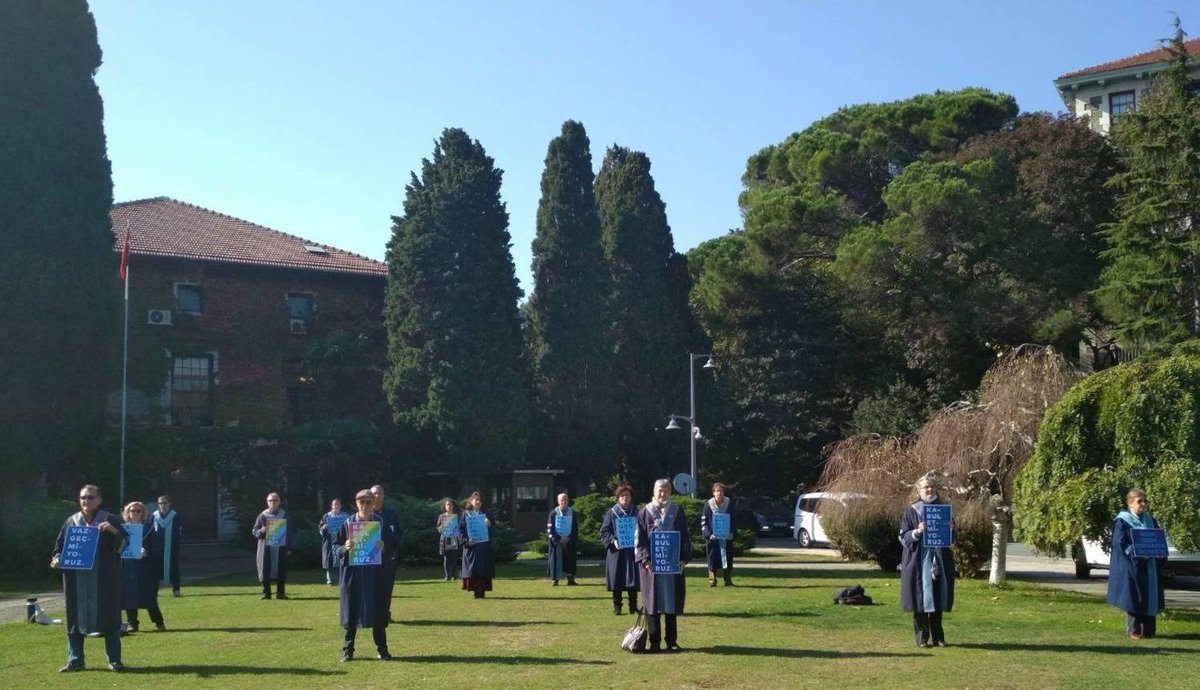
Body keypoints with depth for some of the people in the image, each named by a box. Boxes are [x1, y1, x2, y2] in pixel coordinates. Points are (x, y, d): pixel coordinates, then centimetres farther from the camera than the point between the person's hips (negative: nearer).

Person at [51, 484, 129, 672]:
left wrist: (114, 532, -24)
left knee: (108, 616, 0)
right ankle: (75, 660, 15)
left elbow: (123, 545, -6)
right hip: (76, 580, 3)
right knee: (76, 617, 5)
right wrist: (56, 558, -6)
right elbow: (60, 545, 14)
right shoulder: (71, 522, 8)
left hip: (104, 578, -3)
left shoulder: (109, 520, 0)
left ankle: (114, 659, 7)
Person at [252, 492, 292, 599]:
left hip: (280, 547, 0)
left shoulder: (284, 515, 7)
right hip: (266, 547, 0)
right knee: (266, 569, -2)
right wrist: (261, 531, -19)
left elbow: (289, 531, 8)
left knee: (280, 569, 1)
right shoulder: (263, 515, 5)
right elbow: (255, 531, 4)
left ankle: (280, 593, 6)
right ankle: (266, 593, 5)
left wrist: (288, 546, 0)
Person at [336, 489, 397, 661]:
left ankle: (382, 649, 14)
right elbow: (336, 547, 2)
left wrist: (384, 547, -15)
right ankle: (348, 650, 12)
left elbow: (393, 545, 6)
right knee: (351, 613, 2)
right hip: (353, 574, 0)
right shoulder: (348, 523, 1)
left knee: (378, 613, 4)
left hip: (376, 574, 0)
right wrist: (345, 548, -19)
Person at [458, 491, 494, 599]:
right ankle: (476, 591, 2)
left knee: (483, 569, -2)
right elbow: (461, 529, 1)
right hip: (471, 547, -2)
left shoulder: (485, 514, 12)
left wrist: (488, 524, -12)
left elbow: (492, 529, 11)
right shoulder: (465, 514, 5)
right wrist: (466, 541, -14)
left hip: (484, 546, 2)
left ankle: (482, 591, 2)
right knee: (473, 570, -4)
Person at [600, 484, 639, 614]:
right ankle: (617, 607, 9)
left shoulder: (636, 513, 7)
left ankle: (633, 606, 11)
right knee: (617, 579, 0)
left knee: (633, 579, 2)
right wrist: (613, 540, -17)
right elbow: (604, 531, -1)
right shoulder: (611, 513, 1)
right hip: (616, 552, -2)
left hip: (632, 551, 2)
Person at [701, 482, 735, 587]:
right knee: (712, 559, 0)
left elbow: (732, 520, 10)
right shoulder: (708, 504, -3)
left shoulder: (728, 503, 3)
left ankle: (728, 580, 11)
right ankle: (712, 581, 6)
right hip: (712, 537, -2)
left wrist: (731, 533, -5)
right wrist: (708, 534, -13)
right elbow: (703, 522, -1)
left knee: (728, 558, 3)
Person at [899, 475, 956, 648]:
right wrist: (917, 532, -22)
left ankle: (938, 636, 15)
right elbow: (904, 537, -3)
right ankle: (922, 637, 4)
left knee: (938, 598, 6)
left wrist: (951, 529, -4)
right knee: (921, 599, -3)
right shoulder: (911, 512, 0)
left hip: (939, 561, 3)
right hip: (919, 561, -3)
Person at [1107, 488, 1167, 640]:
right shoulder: (1123, 520, -4)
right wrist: (1138, 554, -22)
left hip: (1150, 566, 6)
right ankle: (1133, 630, 3)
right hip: (1132, 566, -6)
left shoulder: (1150, 520, 14)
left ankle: (1148, 630, 15)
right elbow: (1120, 542, -11)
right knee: (1134, 597, -4)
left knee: (1151, 596, 7)